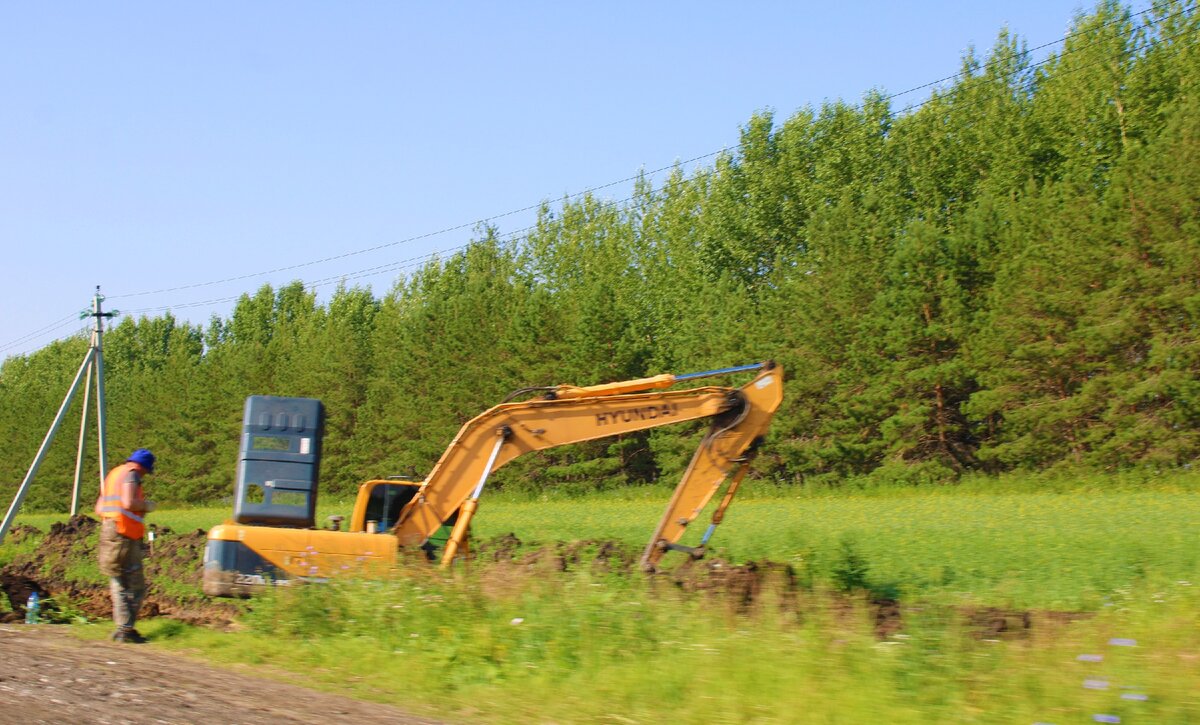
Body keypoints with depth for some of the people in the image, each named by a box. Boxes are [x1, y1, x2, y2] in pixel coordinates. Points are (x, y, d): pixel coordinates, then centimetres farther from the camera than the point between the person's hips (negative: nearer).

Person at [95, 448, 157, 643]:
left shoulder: (112, 475, 21)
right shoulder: (131, 474, -5)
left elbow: (99, 509, 21)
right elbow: (128, 502, -21)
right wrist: (146, 505, -3)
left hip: (107, 531, 9)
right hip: (125, 534, -9)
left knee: (119, 586, 10)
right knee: (136, 586, -5)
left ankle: (122, 628, 9)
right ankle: (126, 629, -8)